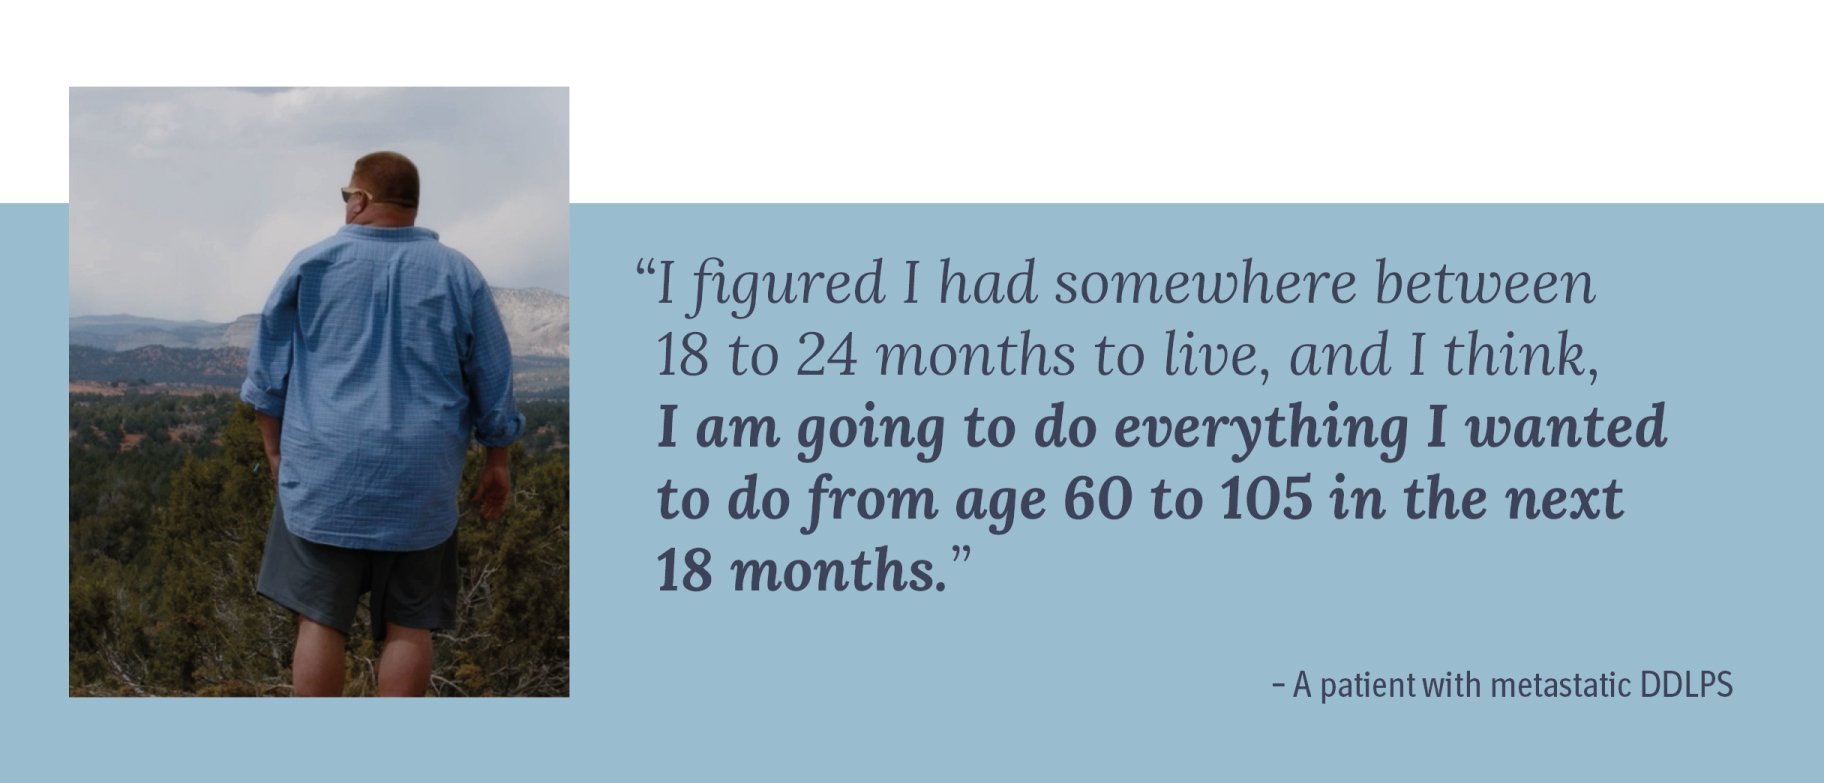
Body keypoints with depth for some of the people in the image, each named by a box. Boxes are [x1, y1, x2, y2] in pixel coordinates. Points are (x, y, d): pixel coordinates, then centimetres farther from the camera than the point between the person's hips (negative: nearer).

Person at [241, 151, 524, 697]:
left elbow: (268, 370, 7)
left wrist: (275, 449, 16)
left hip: (326, 472, -1)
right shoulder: (458, 274, 4)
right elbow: (494, 380, 8)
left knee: (320, 620, 3)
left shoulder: (314, 264, 2)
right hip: (421, 484, 1)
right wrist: (497, 462, 17)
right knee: (408, 626, 5)